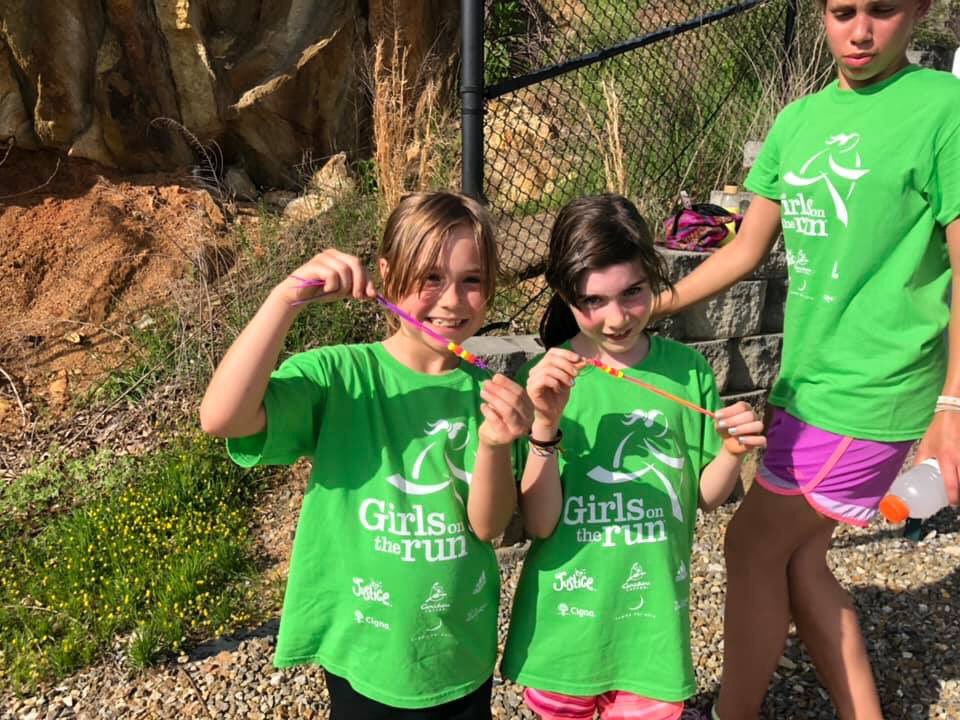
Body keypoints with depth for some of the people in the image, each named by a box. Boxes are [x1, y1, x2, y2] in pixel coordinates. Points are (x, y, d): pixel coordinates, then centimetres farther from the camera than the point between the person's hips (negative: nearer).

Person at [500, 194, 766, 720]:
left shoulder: (687, 370, -7)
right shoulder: (545, 380, -13)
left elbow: (705, 496, 3)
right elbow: (539, 523, -15)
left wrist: (731, 452, -16)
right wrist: (545, 426, -28)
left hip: (654, 619, 1)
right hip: (564, 620, 0)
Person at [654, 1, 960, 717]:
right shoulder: (799, 120, 9)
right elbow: (747, 248, 13)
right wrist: (652, 306, 6)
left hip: (869, 391, -7)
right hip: (807, 378, 7)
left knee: (754, 546, 1)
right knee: (798, 558, 14)